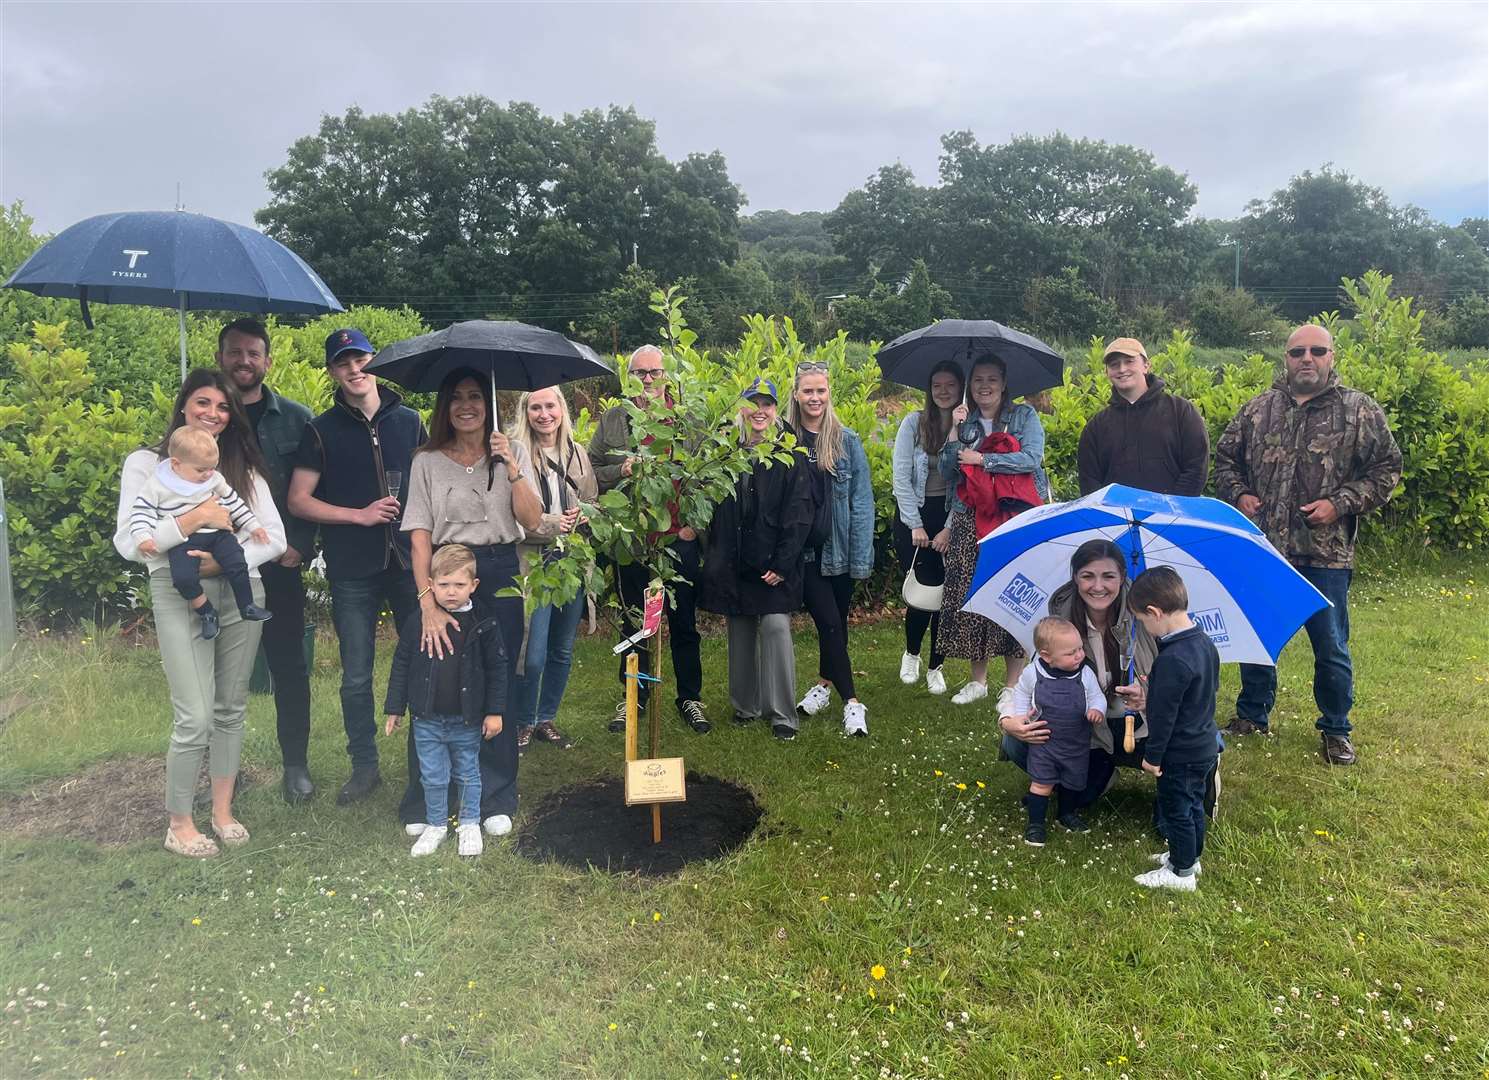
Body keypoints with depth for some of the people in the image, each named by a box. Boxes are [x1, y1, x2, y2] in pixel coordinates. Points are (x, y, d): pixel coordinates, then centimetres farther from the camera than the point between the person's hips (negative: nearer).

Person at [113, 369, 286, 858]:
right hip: (180, 597, -3)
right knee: (196, 718, -7)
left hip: (240, 592, 4)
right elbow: (128, 542, -8)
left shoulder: (243, 467, 10)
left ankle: (222, 811, 27)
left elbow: (275, 537, 3)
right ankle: (179, 825, 13)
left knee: (231, 708, 11)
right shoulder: (146, 463, 2)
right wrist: (195, 518, -19)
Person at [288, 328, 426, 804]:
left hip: (410, 561, 1)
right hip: (353, 571, -1)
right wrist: (360, 515, -11)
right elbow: (298, 501, 0)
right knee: (356, 676, 7)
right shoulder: (322, 431, 2)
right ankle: (364, 766, 23)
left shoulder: (409, 421, 7)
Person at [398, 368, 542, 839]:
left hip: (500, 577, 1)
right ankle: (422, 804, 17)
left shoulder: (512, 454, 6)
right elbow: (419, 535, -5)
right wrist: (428, 601, -15)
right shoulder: (428, 462, 3)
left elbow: (532, 521, -3)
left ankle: (495, 801, 20)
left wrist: (512, 468, -17)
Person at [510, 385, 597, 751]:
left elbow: (593, 502, 17)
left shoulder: (577, 454, 10)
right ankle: (522, 723, 17)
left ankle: (546, 719, 31)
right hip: (533, 563, -5)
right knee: (533, 655, -6)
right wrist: (551, 525, -19)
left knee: (562, 651, 13)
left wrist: (584, 516, -5)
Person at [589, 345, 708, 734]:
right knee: (633, 623, 12)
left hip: (680, 538, -1)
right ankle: (634, 697, 26)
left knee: (684, 624, 8)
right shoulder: (611, 420, 7)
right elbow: (590, 473, 5)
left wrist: (695, 522, -7)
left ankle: (690, 698, 23)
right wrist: (621, 469, -13)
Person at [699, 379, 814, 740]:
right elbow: (716, 509, 11)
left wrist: (782, 563, -14)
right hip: (734, 561, 4)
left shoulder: (789, 454, -2)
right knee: (740, 631, 10)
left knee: (775, 626, -9)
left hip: (774, 562, -3)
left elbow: (798, 514, -7)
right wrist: (715, 558, 2)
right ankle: (745, 704, 23)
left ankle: (782, 714, 0)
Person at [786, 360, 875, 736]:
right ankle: (851, 701, 4)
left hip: (840, 548, 2)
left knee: (837, 621, 12)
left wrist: (862, 555, -7)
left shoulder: (847, 440, 0)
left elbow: (862, 500, -1)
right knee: (829, 621, -4)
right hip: (804, 549, -1)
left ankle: (824, 683, 34)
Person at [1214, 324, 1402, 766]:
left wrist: (1341, 503, -11)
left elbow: (1386, 468, 1)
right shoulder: (1258, 408, 6)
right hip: (1262, 548, 2)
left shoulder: (1360, 411, 0)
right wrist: (1238, 494, 0)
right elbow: (1225, 455, 16)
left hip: (1326, 553, -2)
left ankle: (1335, 730, 23)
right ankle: (1252, 713, 32)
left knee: (1331, 646, 6)